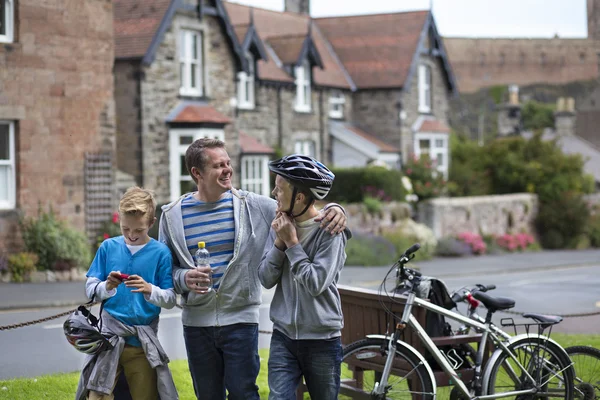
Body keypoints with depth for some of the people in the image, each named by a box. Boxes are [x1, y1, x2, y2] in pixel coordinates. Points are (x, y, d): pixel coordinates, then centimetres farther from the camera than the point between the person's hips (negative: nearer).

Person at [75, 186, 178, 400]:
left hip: (143, 342, 0)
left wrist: (149, 290, -21)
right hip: (109, 337, 0)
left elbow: (170, 299, -2)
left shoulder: (160, 252, -1)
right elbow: (90, 289, 4)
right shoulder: (108, 247, 4)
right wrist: (106, 287, -17)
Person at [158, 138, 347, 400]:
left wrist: (332, 210, -17)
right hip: (196, 323, 2)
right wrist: (183, 279, -15)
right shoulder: (173, 215, 1)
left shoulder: (252, 206, -2)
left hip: (240, 319, -2)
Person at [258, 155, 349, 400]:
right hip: (284, 336, 4)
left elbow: (316, 283, -19)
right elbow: (266, 279, 1)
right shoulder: (280, 225, 3)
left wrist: (291, 242, -15)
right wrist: (279, 241, -11)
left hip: (322, 340, -3)